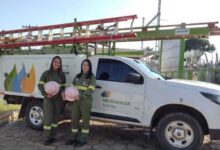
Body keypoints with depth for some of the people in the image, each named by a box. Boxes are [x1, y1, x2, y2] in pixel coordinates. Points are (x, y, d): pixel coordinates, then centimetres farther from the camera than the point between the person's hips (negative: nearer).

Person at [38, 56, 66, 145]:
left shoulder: (62, 74, 6)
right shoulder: (46, 73, -2)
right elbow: (40, 85, -3)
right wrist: (45, 94, -19)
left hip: (58, 99, 3)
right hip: (48, 99, -3)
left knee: (55, 118, 10)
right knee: (48, 118, -4)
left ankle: (52, 136, 23)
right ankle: (46, 138, 9)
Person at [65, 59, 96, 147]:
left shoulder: (92, 77, -4)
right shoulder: (77, 76, 14)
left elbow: (91, 90, -15)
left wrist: (81, 96, -26)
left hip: (86, 102, -5)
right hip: (75, 101, 6)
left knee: (85, 120, 6)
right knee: (74, 119, 12)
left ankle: (83, 139, 18)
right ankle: (74, 138, 28)